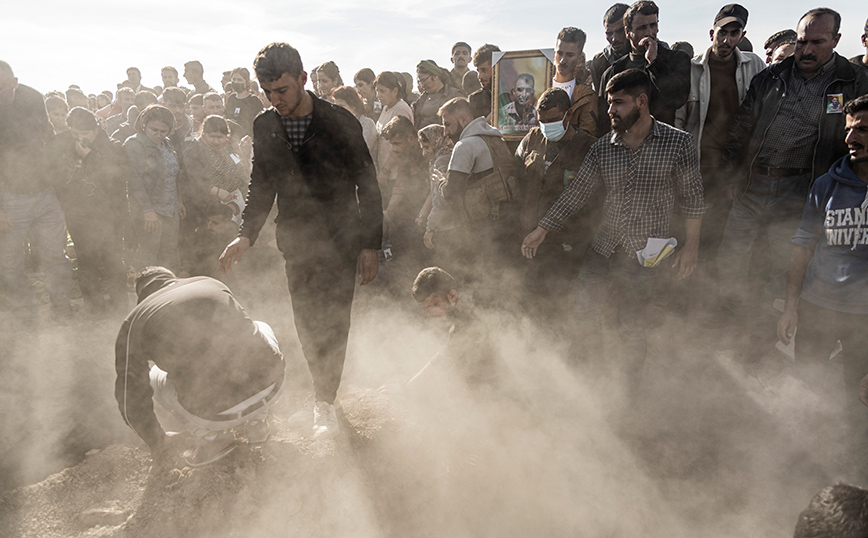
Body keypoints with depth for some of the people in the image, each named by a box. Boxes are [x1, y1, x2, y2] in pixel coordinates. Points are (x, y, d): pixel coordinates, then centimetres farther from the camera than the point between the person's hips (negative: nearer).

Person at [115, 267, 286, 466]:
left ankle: (213, 436, 19)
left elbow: (130, 396, 13)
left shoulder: (133, 323, 10)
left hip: (216, 412, -2)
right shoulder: (211, 284, 19)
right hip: (272, 384, 2)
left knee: (154, 378, 26)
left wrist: (156, 443, 31)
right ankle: (256, 420, 27)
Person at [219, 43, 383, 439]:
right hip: (296, 240, 4)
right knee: (306, 323, 7)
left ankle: (325, 402, 10)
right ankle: (324, 395, 26)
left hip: (340, 237, -4)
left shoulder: (339, 121, -10)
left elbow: (366, 185, -6)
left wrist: (370, 245, -9)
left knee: (332, 321, -4)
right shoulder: (264, 127, 1)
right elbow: (262, 186, 11)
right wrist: (246, 235, -2)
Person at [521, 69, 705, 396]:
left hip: (644, 254, -3)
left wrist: (691, 246, -1)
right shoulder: (602, 148, 2)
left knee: (631, 327, 4)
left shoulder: (678, 143, -6)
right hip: (603, 245, 3)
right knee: (584, 310, 4)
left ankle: (630, 391, 25)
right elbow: (575, 193, 6)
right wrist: (541, 230, 4)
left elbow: (691, 198, 0)